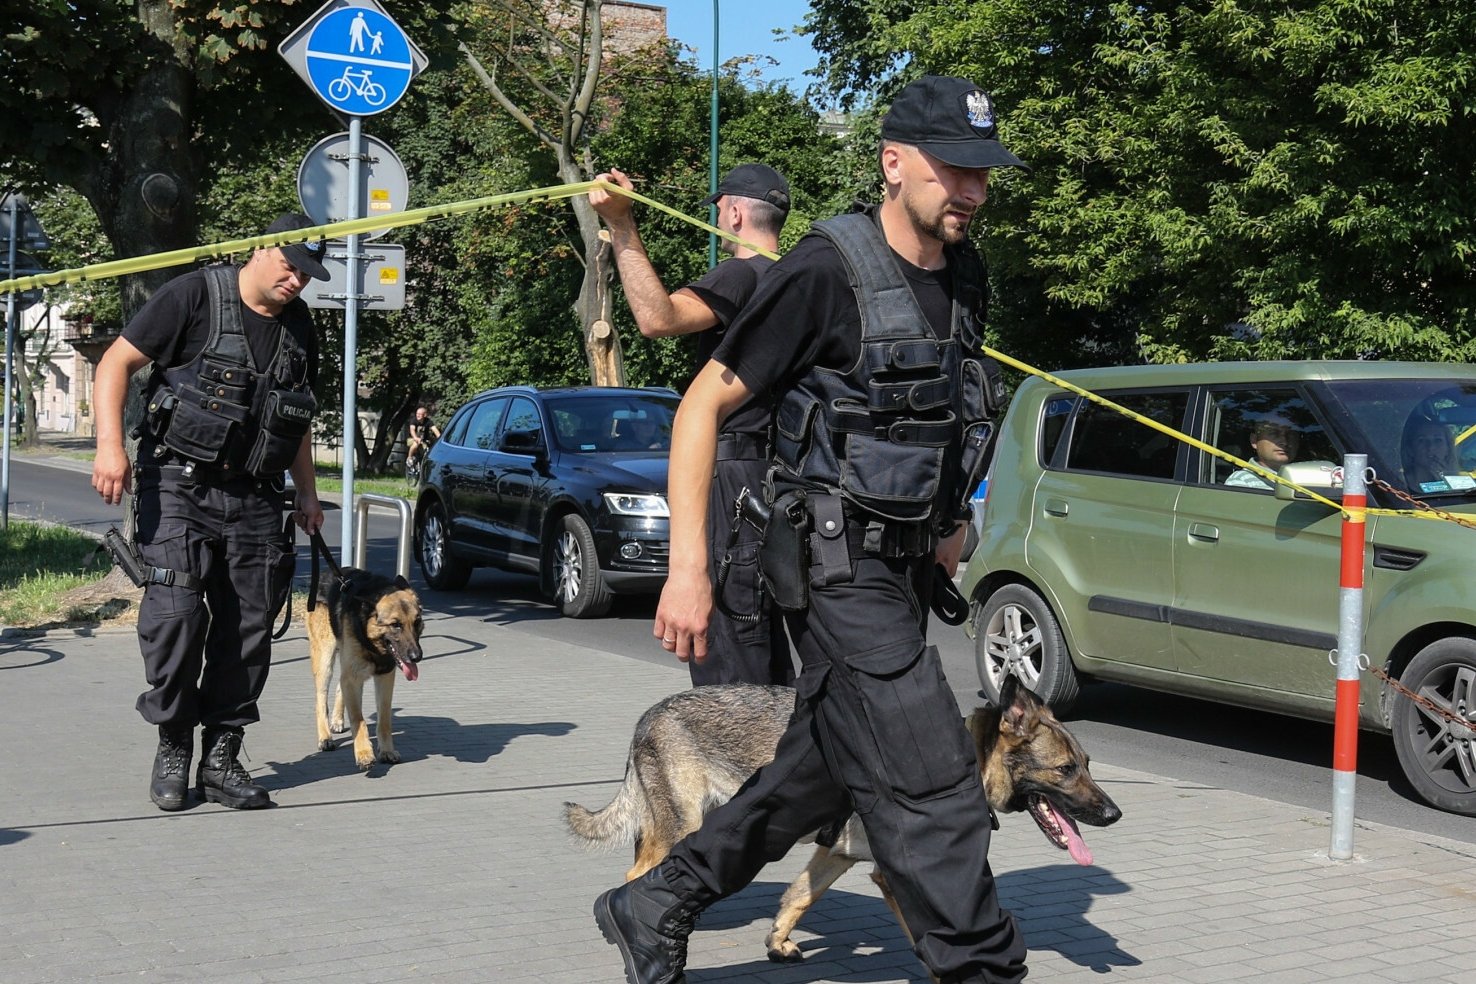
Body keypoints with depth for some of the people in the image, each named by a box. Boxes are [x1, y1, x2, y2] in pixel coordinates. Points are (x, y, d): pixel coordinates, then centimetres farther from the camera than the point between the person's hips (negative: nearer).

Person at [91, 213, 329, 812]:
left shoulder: (298, 326, 13)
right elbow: (116, 364, -9)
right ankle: (173, 749, 2)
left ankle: (221, 757, 10)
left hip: (254, 497, 5)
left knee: (248, 625, 2)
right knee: (177, 612, -13)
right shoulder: (194, 297, -6)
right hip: (178, 486, -5)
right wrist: (110, 443, -21)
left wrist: (306, 492, 22)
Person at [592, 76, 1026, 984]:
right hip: (839, 566, -8)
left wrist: (944, 524, 19)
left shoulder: (964, 277, 7)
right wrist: (688, 567, -19)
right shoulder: (826, 273, -15)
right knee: (933, 786, -9)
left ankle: (653, 909, 28)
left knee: (821, 774, 15)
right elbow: (704, 404, -14)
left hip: (905, 563, 8)